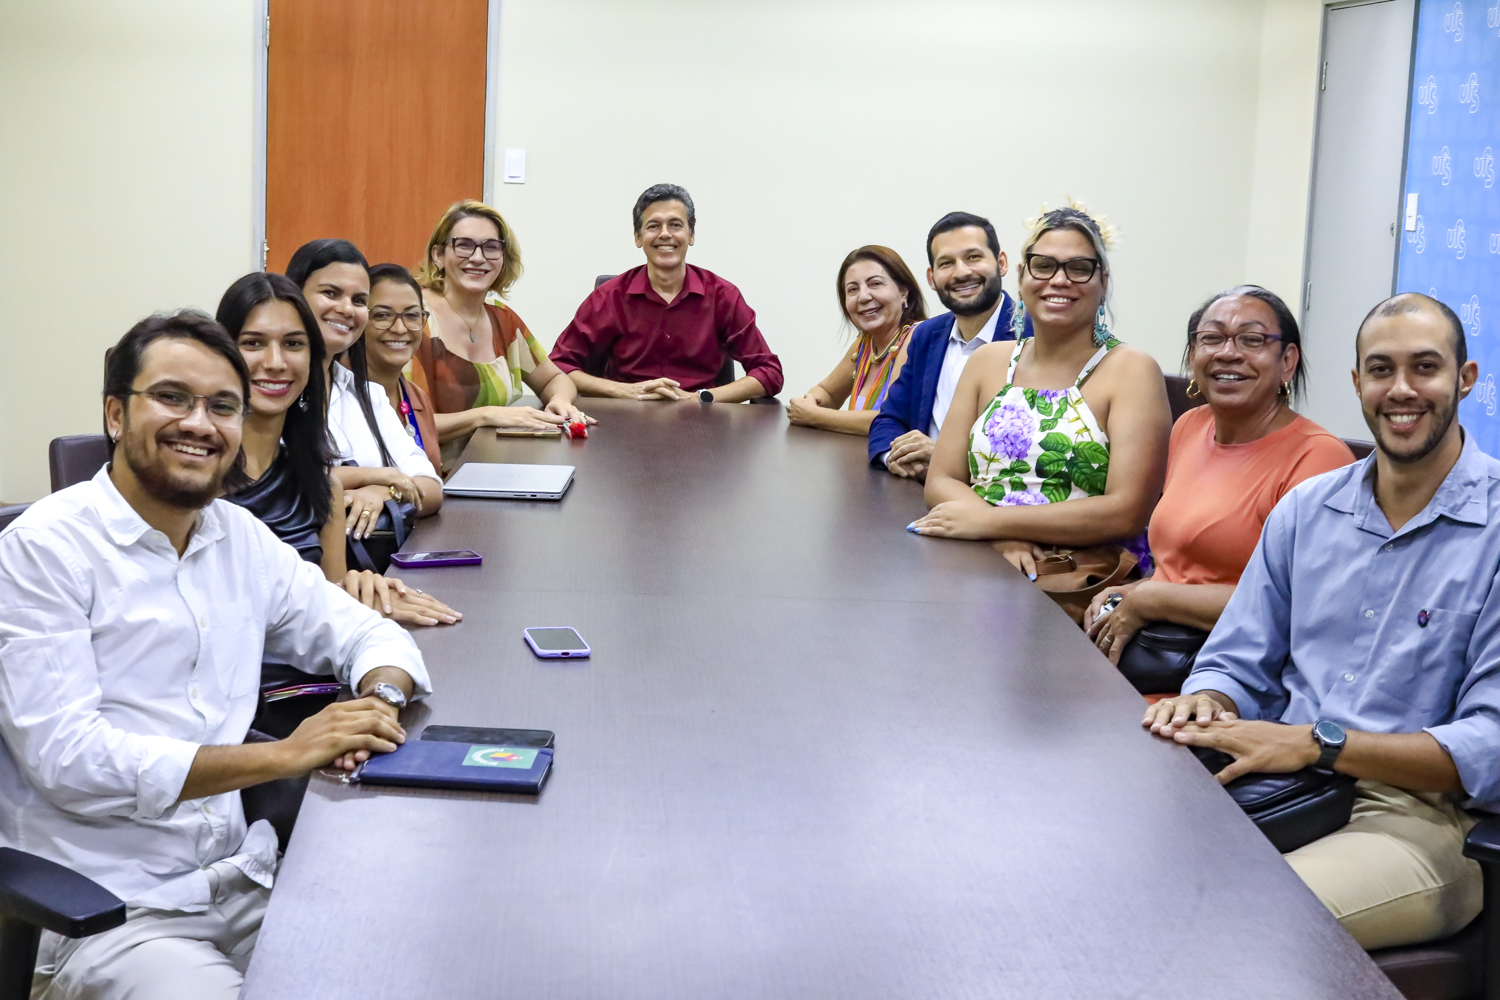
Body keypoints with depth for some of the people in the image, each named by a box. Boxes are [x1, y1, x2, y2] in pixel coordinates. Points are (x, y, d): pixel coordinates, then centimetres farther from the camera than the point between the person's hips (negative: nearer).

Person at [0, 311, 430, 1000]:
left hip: (241, 884, 6)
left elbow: (365, 633, 19)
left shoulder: (241, 537, 11)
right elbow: (66, 759, -17)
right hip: (103, 916, -5)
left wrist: (379, 697, -7)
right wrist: (283, 755, -21)